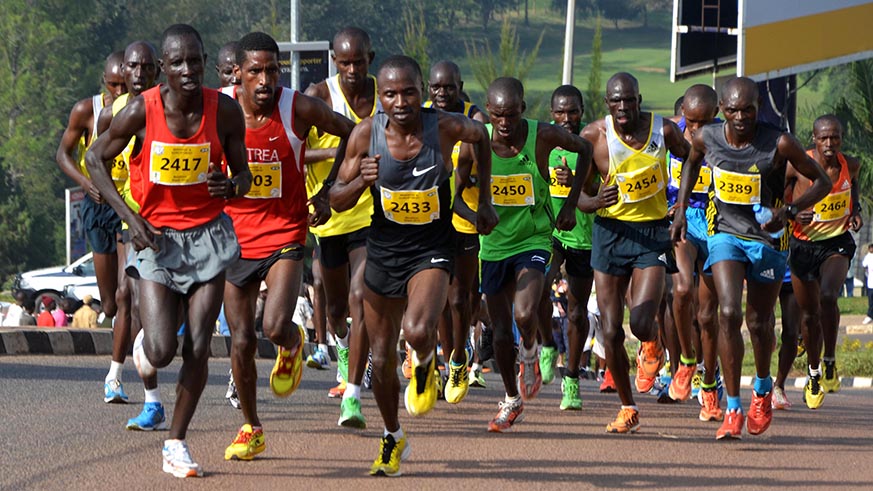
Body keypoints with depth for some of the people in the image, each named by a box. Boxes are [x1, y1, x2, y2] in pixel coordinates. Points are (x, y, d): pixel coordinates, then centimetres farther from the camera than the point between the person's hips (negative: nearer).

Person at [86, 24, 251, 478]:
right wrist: (129, 216, -10)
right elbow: (95, 159, -1)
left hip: (207, 235, 2)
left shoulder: (225, 111, -9)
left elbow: (242, 174, 3)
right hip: (156, 236, -1)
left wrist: (230, 185, -22)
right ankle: (146, 342, 28)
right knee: (162, 352, -11)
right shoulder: (141, 112, -15)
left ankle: (176, 444, 12)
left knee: (197, 348, -4)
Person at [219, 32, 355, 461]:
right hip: (235, 238, 2)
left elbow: (351, 136, 4)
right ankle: (251, 430, 23)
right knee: (241, 341, 4)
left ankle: (293, 345, 18)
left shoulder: (300, 109, -13)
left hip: (284, 236, -2)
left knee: (276, 327, -21)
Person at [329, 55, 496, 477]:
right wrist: (361, 181, -26)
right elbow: (337, 201, -5)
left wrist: (484, 201, 11)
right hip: (383, 249, 2)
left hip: (431, 251, -2)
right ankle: (392, 438, 35)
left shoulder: (446, 127, -17)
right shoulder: (366, 134, -13)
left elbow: (481, 136, 9)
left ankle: (425, 365, 9)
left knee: (418, 331, -29)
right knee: (382, 357, 10)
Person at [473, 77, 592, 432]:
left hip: (533, 240, -2)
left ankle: (530, 353, 10)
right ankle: (512, 400, 30)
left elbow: (585, 149, 4)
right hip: (493, 245, 2)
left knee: (525, 315, -25)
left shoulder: (543, 136, -15)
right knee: (501, 332, 7)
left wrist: (571, 203, 0)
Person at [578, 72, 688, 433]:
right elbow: (580, 197, -3)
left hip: (653, 231, -1)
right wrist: (595, 200, -25)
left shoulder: (664, 130, -7)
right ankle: (627, 409, 18)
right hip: (610, 231, 1)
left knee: (642, 323, -18)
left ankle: (652, 349, 21)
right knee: (611, 332, -1)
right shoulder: (594, 136, -8)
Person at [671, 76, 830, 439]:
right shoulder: (707, 138, -10)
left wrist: (789, 211, -25)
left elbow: (822, 182, -10)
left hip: (768, 239, -1)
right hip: (725, 233, 1)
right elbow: (692, 163, 15)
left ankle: (763, 388, 42)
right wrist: (681, 210, 7)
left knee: (759, 323, 10)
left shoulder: (779, 145, -20)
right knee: (729, 314, -18)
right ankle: (733, 410, -14)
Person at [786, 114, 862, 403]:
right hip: (803, 245, 0)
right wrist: (793, 214, -22)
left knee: (828, 297, -27)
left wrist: (856, 213, 2)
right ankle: (814, 374, 30)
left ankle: (830, 362, -8)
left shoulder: (851, 165, -4)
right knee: (809, 313, 9)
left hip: (837, 243, 0)